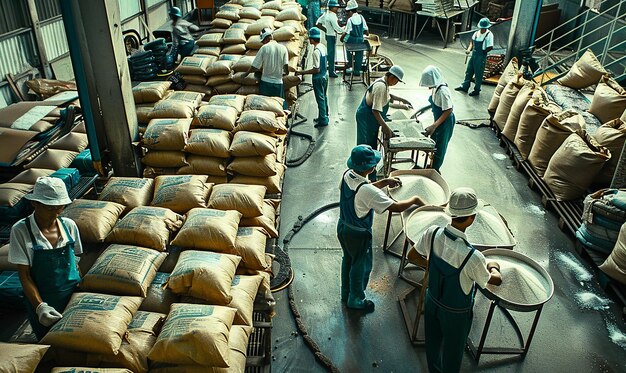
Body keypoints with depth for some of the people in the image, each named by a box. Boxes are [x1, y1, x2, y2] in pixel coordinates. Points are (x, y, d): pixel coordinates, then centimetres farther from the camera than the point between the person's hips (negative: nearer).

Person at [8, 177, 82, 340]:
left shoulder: (69, 226, -3)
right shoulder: (20, 231, -13)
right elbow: (24, 275, -12)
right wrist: (40, 307, -21)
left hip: (73, 296, 3)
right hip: (41, 302, -3)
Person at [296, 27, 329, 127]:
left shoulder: (316, 51, -26)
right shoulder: (323, 47, 1)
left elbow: (316, 69, -27)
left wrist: (302, 72, -23)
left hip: (319, 78, -9)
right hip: (325, 75, 9)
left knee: (320, 98, 2)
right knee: (324, 97, 20)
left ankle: (323, 120, 10)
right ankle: (324, 116, 34)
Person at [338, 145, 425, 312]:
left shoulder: (348, 175, -11)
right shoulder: (367, 190, -35)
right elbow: (395, 207, -32)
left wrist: (385, 182, 4)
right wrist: (415, 200, -16)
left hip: (343, 227, 8)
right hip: (358, 235, -8)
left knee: (348, 260, 27)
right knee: (361, 266, 16)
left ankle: (346, 293, 48)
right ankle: (355, 300, 38)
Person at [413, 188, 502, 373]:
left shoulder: (432, 233, -24)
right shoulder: (472, 257, -37)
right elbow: (496, 280, -15)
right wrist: (494, 267, 7)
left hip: (432, 301, 5)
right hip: (455, 312, -5)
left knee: (433, 344, 30)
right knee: (452, 351, 25)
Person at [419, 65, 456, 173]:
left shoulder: (443, 91, -29)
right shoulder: (435, 87, -2)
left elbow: (448, 111, -29)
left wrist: (434, 126, -33)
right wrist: (424, 108, 9)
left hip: (445, 122, -9)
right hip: (438, 120, 9)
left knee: (439, 147, 7)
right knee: (433, 143, 21)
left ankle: (435, 170, 23)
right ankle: (432, 166, 38)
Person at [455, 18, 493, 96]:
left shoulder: (489, 34, -15)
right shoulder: (477, 33, 4)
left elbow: (490, 47, -18)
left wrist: (483, 51, -10)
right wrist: (469, 49, -1)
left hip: (481, 57, -7)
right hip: (473, 54, 7)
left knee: (478, 74, 2)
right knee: (469, 71, 16)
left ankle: (477, 90, 15)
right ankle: (464, 86, 30)